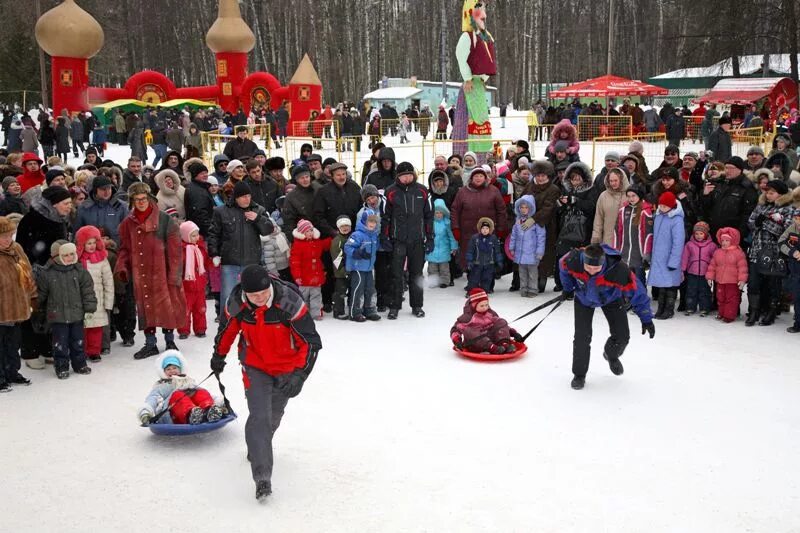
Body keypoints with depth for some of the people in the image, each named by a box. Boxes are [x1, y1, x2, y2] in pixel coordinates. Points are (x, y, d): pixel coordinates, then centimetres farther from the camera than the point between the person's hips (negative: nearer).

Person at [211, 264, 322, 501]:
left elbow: (311, 341, -25)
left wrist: (300, 374, -33)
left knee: (274, 415, 19)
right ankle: (262, 477, -11)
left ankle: (258, 446, 50)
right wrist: (219, 354, 16)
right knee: (259, 416, -15)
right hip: (255, 366, 0)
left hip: (287, 367, 0)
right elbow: (229, 327, 2)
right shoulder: (236, 302, -21)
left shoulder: (289, 301, -31)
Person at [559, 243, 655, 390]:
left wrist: (646, 319, -19)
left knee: (622, 336, -1)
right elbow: (563, 267, -10)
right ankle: (579, 375, 9)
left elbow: (637, 292, -27)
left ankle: (611, 356, 35)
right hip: (583, 298, 0)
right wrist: (568, 288, 4)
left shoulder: (619, 270, -42)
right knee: (582, 336, -10)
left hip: (611, 298, 0)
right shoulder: (573, 260, -37)